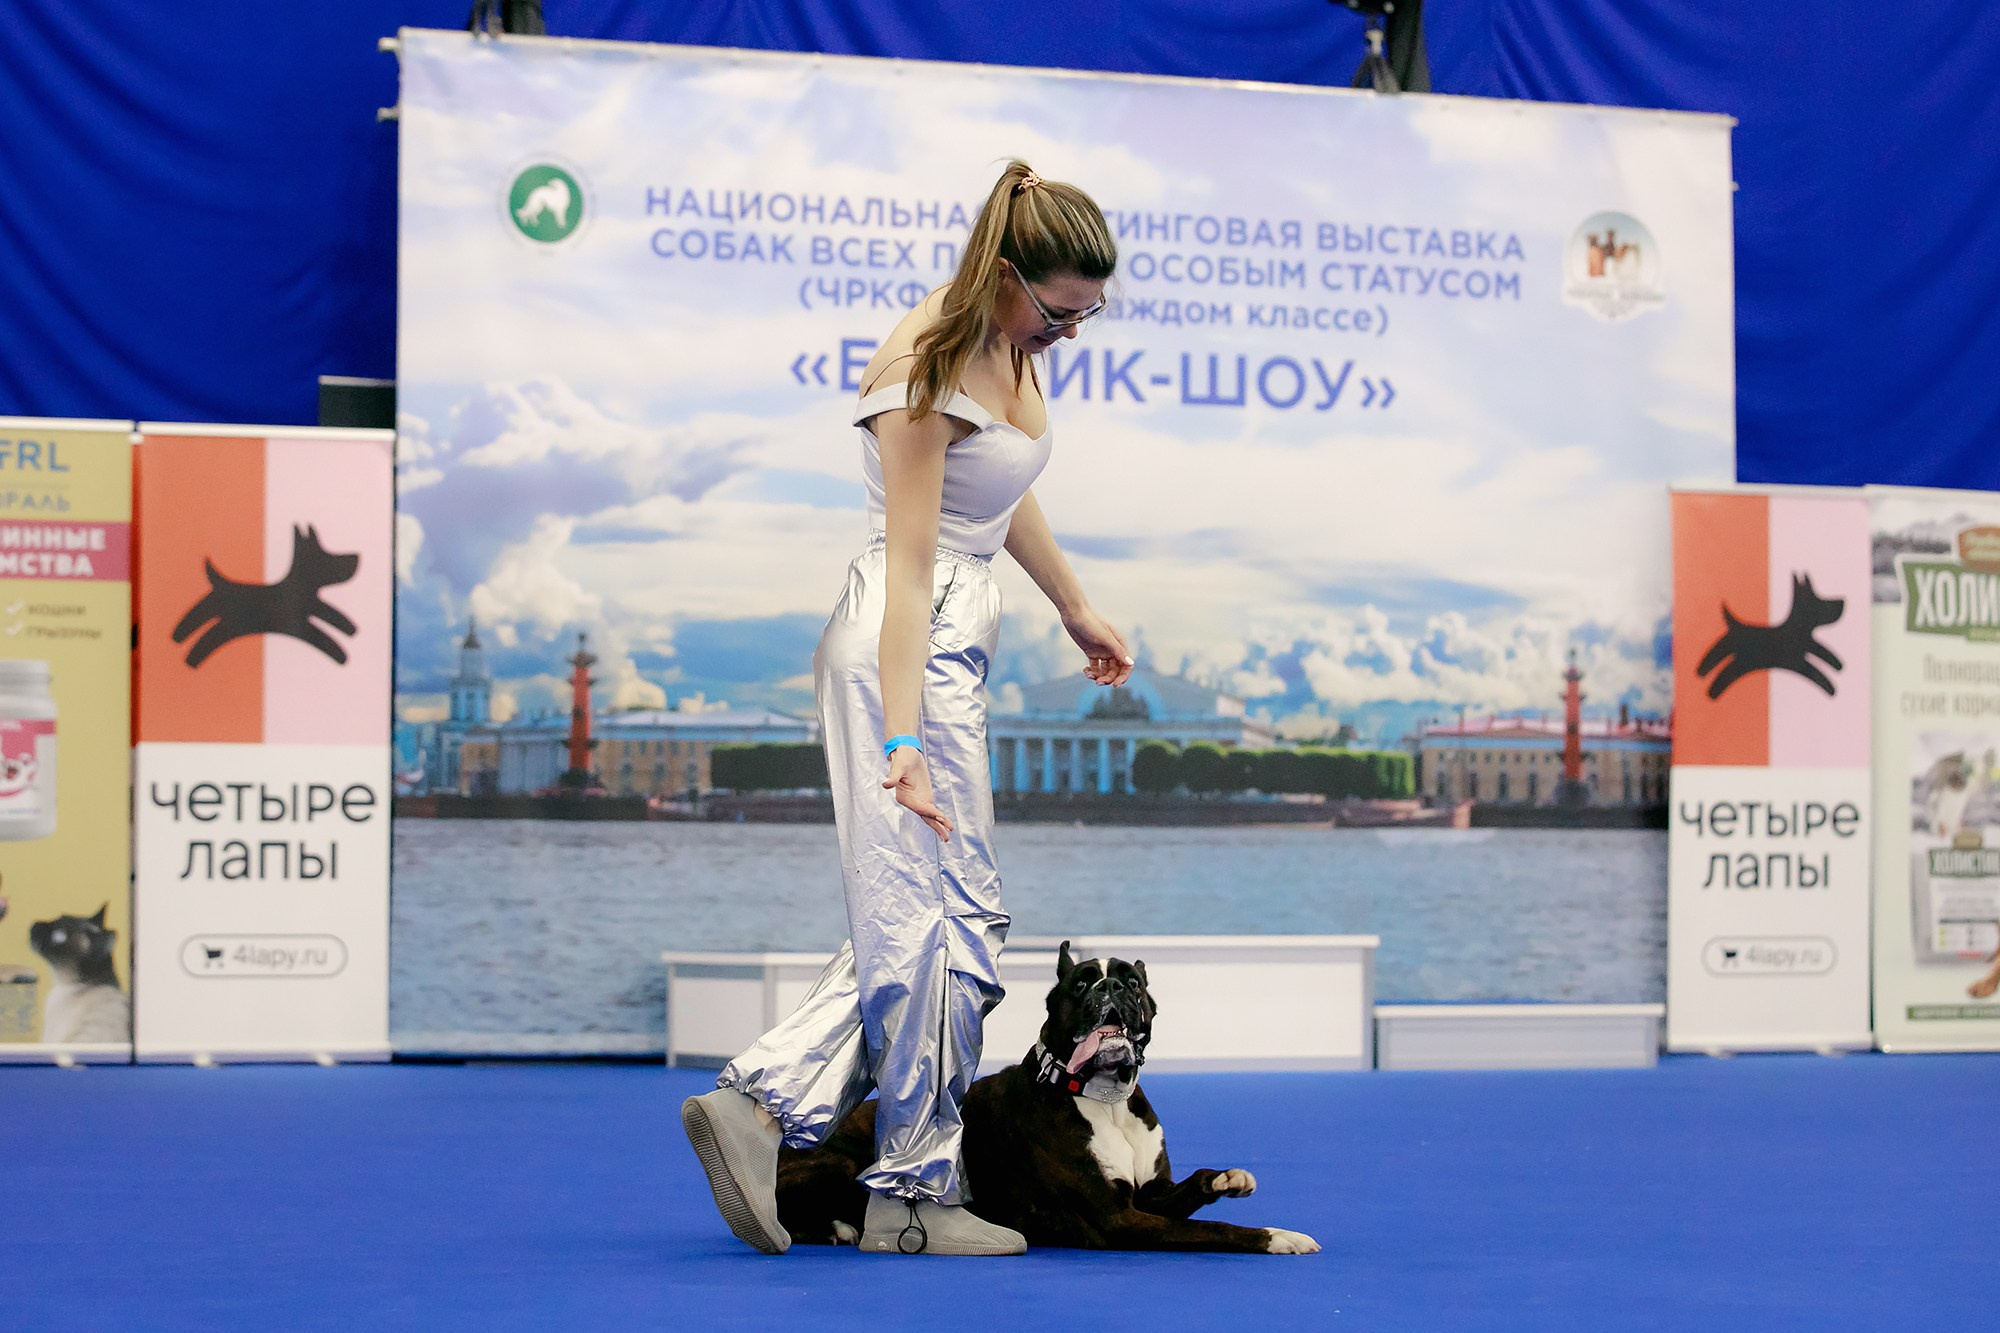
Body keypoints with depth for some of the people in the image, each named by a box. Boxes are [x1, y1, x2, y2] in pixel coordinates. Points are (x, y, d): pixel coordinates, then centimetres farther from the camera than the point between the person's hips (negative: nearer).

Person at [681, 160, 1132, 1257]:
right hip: (905, 646, -10)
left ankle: (762, 1103, 9)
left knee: (927, 917, 9)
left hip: (956, 644, 10)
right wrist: (901, 741, -28)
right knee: (941, 918, -4)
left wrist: (1076, 611, 33)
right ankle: (916, 1195, 5)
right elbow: (909, 569, -24)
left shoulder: (1009, 347, 7)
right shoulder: (928, 373, -19)